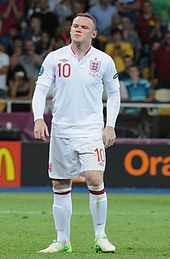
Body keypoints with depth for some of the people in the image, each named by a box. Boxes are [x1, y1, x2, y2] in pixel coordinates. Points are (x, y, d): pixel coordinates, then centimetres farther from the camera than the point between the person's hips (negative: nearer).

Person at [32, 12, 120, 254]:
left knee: (95, 180, -17)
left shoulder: (104, 61, 0)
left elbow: (114, 93, 11)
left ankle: (100, 236, -3)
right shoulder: (54, 58, 0)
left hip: (91, 130, -2)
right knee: (60, 186, 4)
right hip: (61, 130, 2)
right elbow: (41, 89, 0)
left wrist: (110, 125, 2)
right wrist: (39, 118, -15)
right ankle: (63, 241, 15)